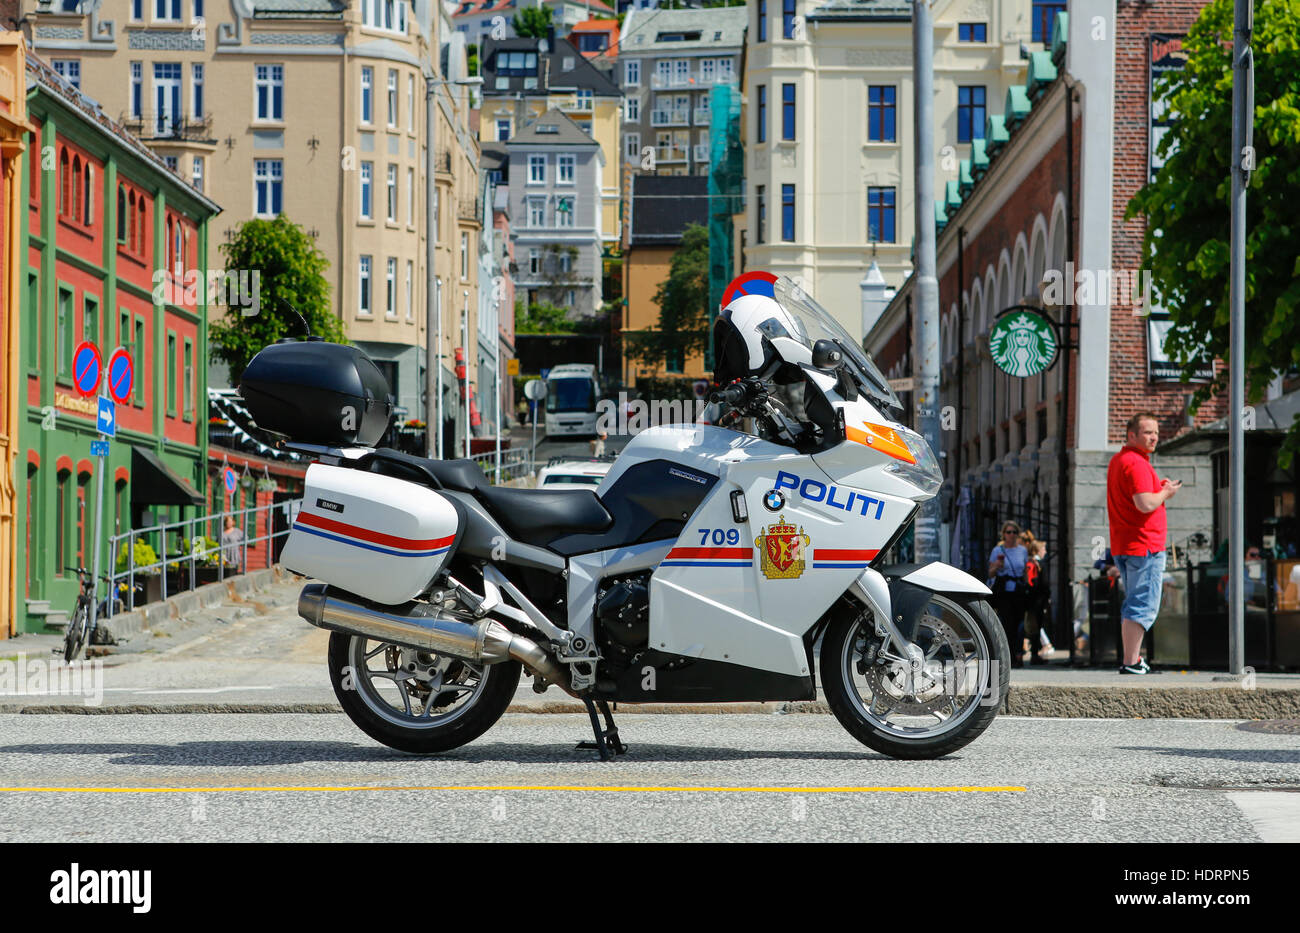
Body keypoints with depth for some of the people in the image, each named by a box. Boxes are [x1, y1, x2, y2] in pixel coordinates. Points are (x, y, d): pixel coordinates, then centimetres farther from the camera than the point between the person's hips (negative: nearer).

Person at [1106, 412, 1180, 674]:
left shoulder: (1117, 461, 17)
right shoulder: (1137, 463, -16)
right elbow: (1145, 504, -26)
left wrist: (1160, 489, 14)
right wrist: (1165, 493, -7)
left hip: (1123, 545, 10)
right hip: (1145, 545, -10)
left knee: (1134, 603, 19)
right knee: (1143, 606, -8)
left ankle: (1130, 657, 24)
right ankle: (1130, 663, -10)